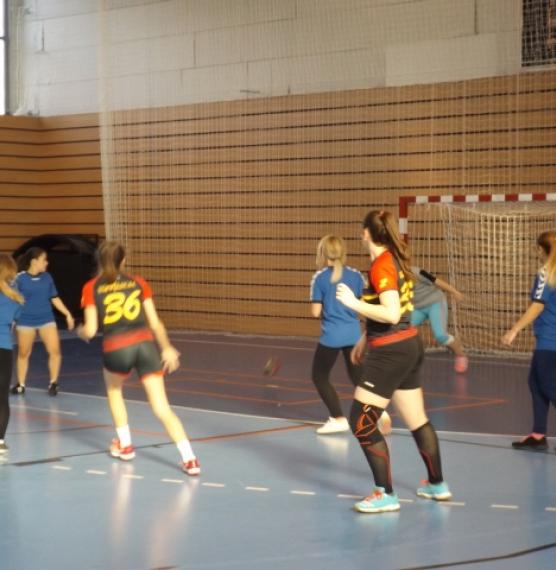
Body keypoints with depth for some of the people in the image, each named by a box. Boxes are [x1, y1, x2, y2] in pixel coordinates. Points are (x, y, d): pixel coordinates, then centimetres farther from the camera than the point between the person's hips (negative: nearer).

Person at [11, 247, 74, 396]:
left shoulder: (47, 277, 3)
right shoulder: (20, 278, -10)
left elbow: (54, 298, 11)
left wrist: (67, 314, 8)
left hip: (46, 319, 3)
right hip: (26, 321, -3)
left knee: (55, 351, -7)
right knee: (23, 354, 9)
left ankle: (53, 383, 6)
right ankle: (21, 384, 23)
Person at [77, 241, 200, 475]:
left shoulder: (91, 288, 9)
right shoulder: (138, 283, 14)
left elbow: (90, 330, 4)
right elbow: (155, 322, 11)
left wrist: (81, 331, 27)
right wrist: (167, 348, 24)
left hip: (116, 348, -1)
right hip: (145, 344, 1)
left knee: (113, 389, 33)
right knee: (162, 409, 0)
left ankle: (124, 445, 32)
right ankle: (189, 459, -12)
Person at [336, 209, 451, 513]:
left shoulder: (382, 265, -18)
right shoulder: (396, 259, 9)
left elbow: (391, 314, -27)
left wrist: (353, 302, -22)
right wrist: (365, 339, 26)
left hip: (390, 352, -10)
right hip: (408, 344, 10)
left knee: (361, 422, -5)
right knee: (417, 420, 20)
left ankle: (385, 495, -2)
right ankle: (437, 484, 32)